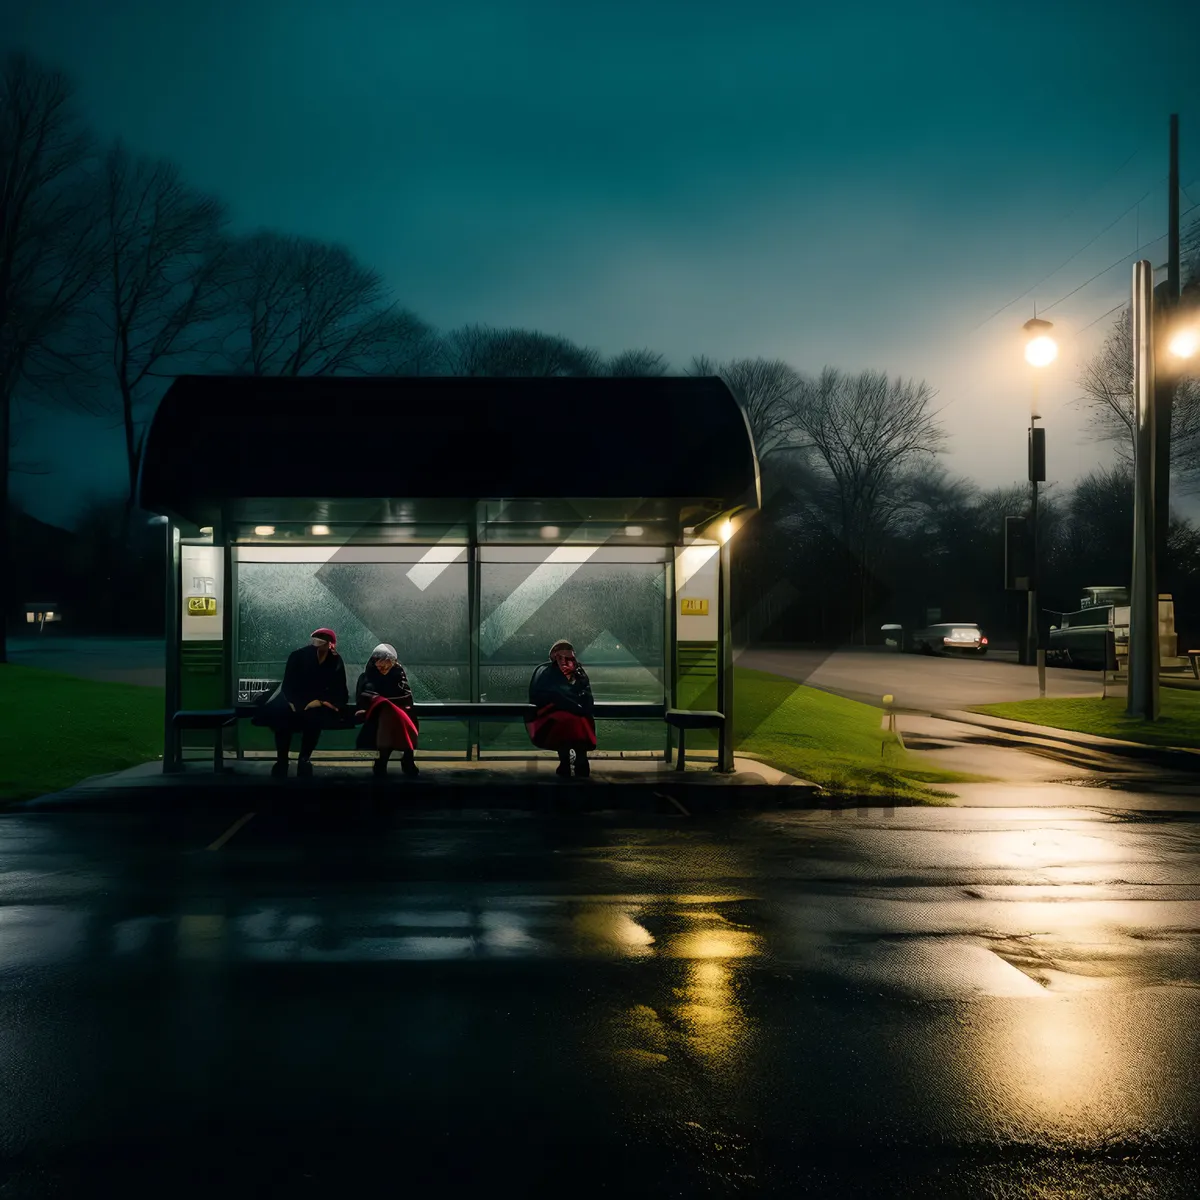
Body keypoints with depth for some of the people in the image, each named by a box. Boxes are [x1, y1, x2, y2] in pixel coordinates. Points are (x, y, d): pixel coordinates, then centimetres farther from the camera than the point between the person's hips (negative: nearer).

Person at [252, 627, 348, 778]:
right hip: (295, 699, 0)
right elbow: (287, 685, -9)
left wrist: (320, 701, -21)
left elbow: (339, 692, -6)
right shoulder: (298, 656, -11)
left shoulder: (336, 662, -7)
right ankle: (281, 760, -23)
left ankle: (304, 759, -19)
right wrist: (292, 703, -25)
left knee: (314, 716, -35)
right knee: (280, 714, -33)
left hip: (317, 702, 0)